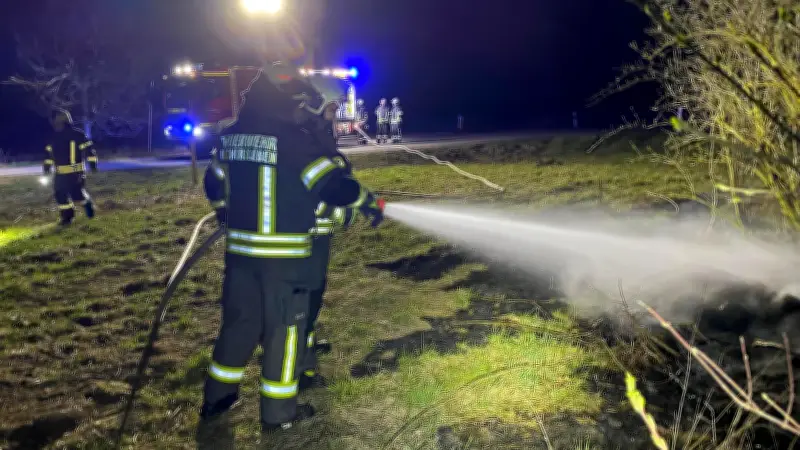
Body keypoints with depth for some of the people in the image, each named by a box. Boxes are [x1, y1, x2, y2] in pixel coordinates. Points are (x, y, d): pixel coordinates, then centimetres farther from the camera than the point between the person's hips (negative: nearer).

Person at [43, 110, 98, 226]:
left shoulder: (77, 136, -9)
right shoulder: (54, 139, 9)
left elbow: (89, 149, -8)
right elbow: (49, 153, 23)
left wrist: (92, 164, -13)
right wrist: (47, 165, 15)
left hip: (76, 172, -5)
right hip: (60, 174, 6)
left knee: (78, 193, -5)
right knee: (60, 195, 0)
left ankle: (89, 206, 27)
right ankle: (67, 217, 13)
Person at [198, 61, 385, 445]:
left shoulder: (231, 135, 6)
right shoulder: (294, 139, -16)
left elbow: (214, 182, 19)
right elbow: (333, 186, -16)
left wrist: (226, 214, 37)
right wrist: (369, 201, 0)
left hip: (239, 249, 7)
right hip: (283, 254, -6)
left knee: (239, 322, 17)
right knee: (284, 328, 7)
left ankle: (215, 404, 25)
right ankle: (278, 413, 18)